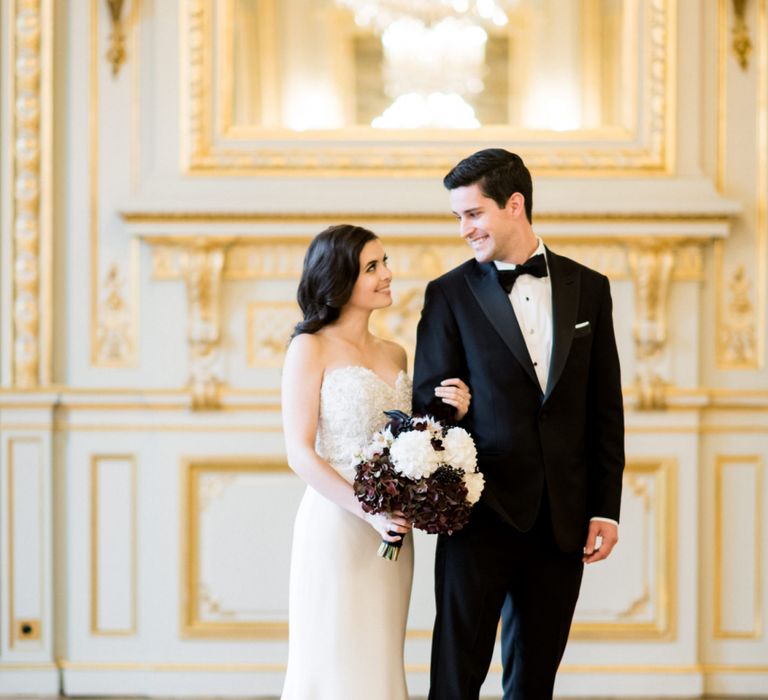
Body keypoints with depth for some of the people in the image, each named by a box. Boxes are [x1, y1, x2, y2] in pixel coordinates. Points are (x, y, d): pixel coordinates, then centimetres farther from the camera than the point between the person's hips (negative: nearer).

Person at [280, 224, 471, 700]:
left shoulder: (395, 355, 13)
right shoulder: (311, 348, -5)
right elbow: (300, 453, -11)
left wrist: (449, 414, 0)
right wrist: (369, 510, -20)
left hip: (390, 534, 6)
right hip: (335, 527, -6)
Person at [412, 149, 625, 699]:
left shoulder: (588, 288, 7)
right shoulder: (449, 294, 1)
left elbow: (606, 410, 8)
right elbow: (429, 403, 0)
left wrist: (607, 509, 3)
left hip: (563, 522, 2)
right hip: (482, 513, -2)